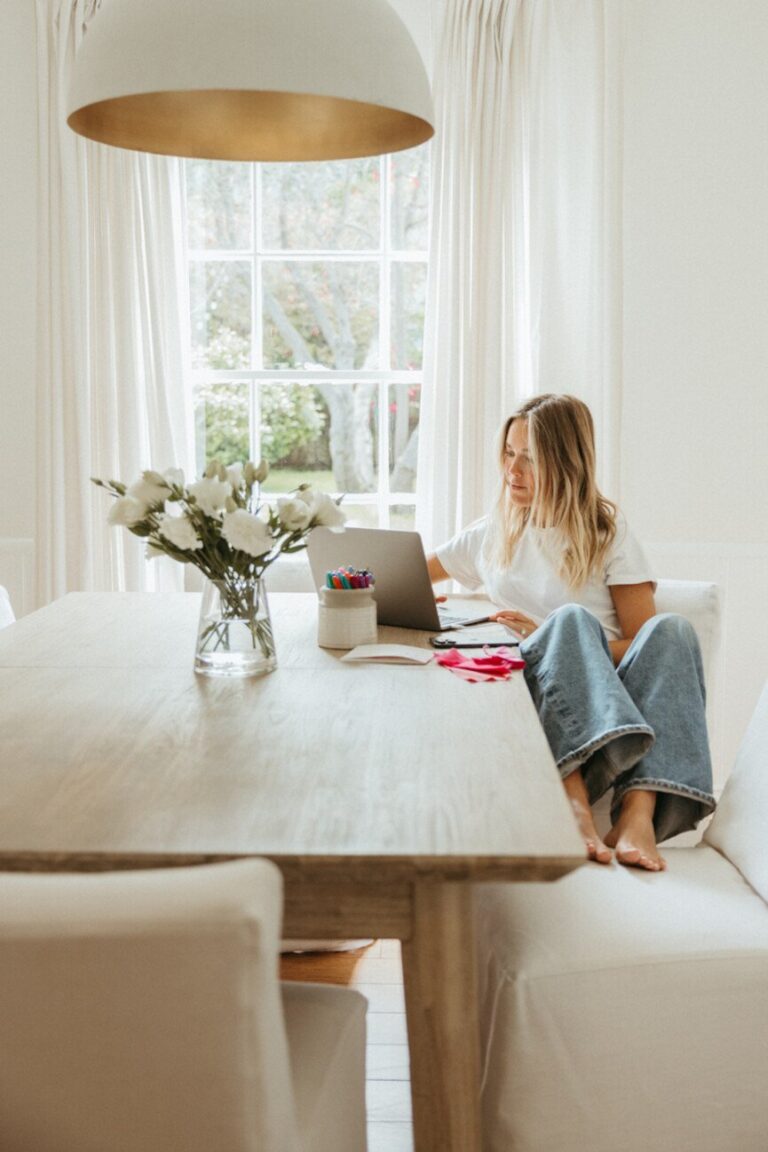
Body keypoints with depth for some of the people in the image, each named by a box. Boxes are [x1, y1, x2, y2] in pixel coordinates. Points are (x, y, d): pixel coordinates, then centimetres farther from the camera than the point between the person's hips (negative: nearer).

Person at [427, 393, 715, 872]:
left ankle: (639, 812, -48)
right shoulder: (492, 534, 21)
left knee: (672, 629, -31)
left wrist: (549, 637, -11)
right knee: (572, 617, -32)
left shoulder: (606, 532, 12)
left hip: (613, 691, 0)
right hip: (530, 686, 0)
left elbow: (643, 641, 3)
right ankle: (573, 798, -56)